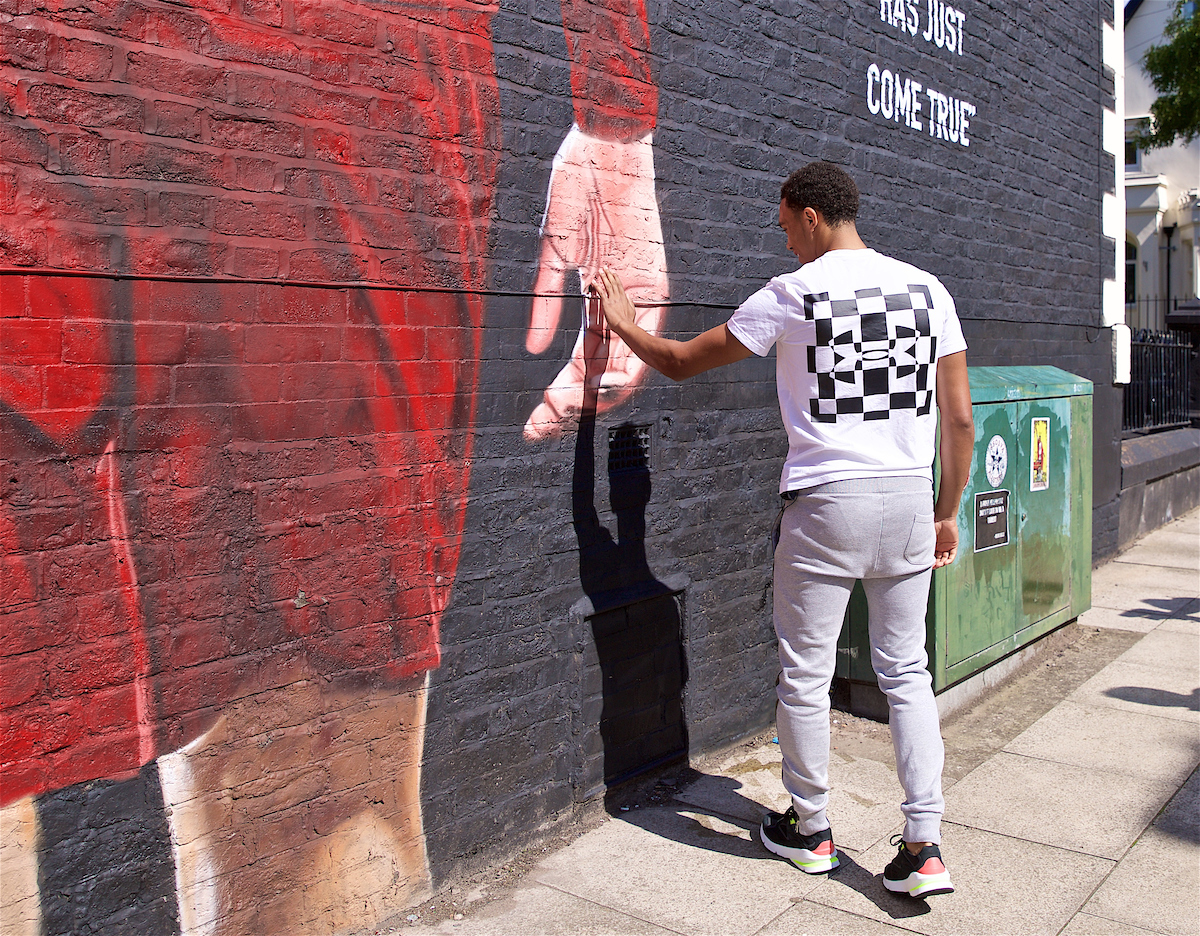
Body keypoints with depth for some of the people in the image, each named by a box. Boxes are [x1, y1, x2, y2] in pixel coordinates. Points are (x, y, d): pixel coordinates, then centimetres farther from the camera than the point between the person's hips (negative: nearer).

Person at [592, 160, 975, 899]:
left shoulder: (792, 293, -5)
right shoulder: (926, 288, 6)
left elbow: (681, 361, 3)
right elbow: (960, 418, 6)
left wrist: (623, 324, 22)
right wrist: (947, 511, 17)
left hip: (827, 501, -4)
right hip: (910, 498, 5)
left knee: (806, 673, 11)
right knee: (906, 673, 13)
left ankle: (810, 830, 25)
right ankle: (924, 846, 11)